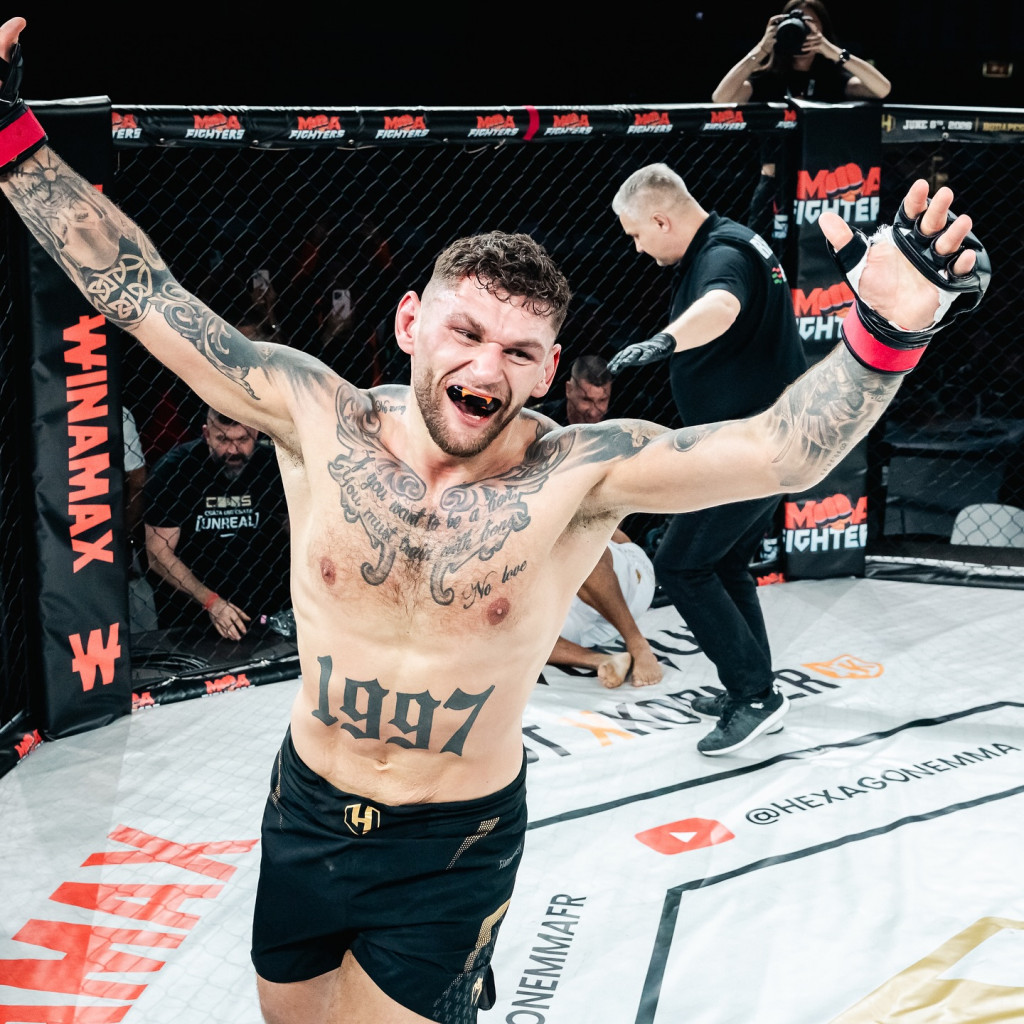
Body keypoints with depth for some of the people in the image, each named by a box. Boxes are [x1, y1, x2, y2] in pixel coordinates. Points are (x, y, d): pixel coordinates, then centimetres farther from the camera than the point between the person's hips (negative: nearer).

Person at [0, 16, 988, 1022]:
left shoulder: (577, 475, -19)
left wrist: (889, 332, -47)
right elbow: (139, 291, -11)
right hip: (304, 816, 3)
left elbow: (780, 448, -30)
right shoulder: (318, 418, -14)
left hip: (456, 850, -3)